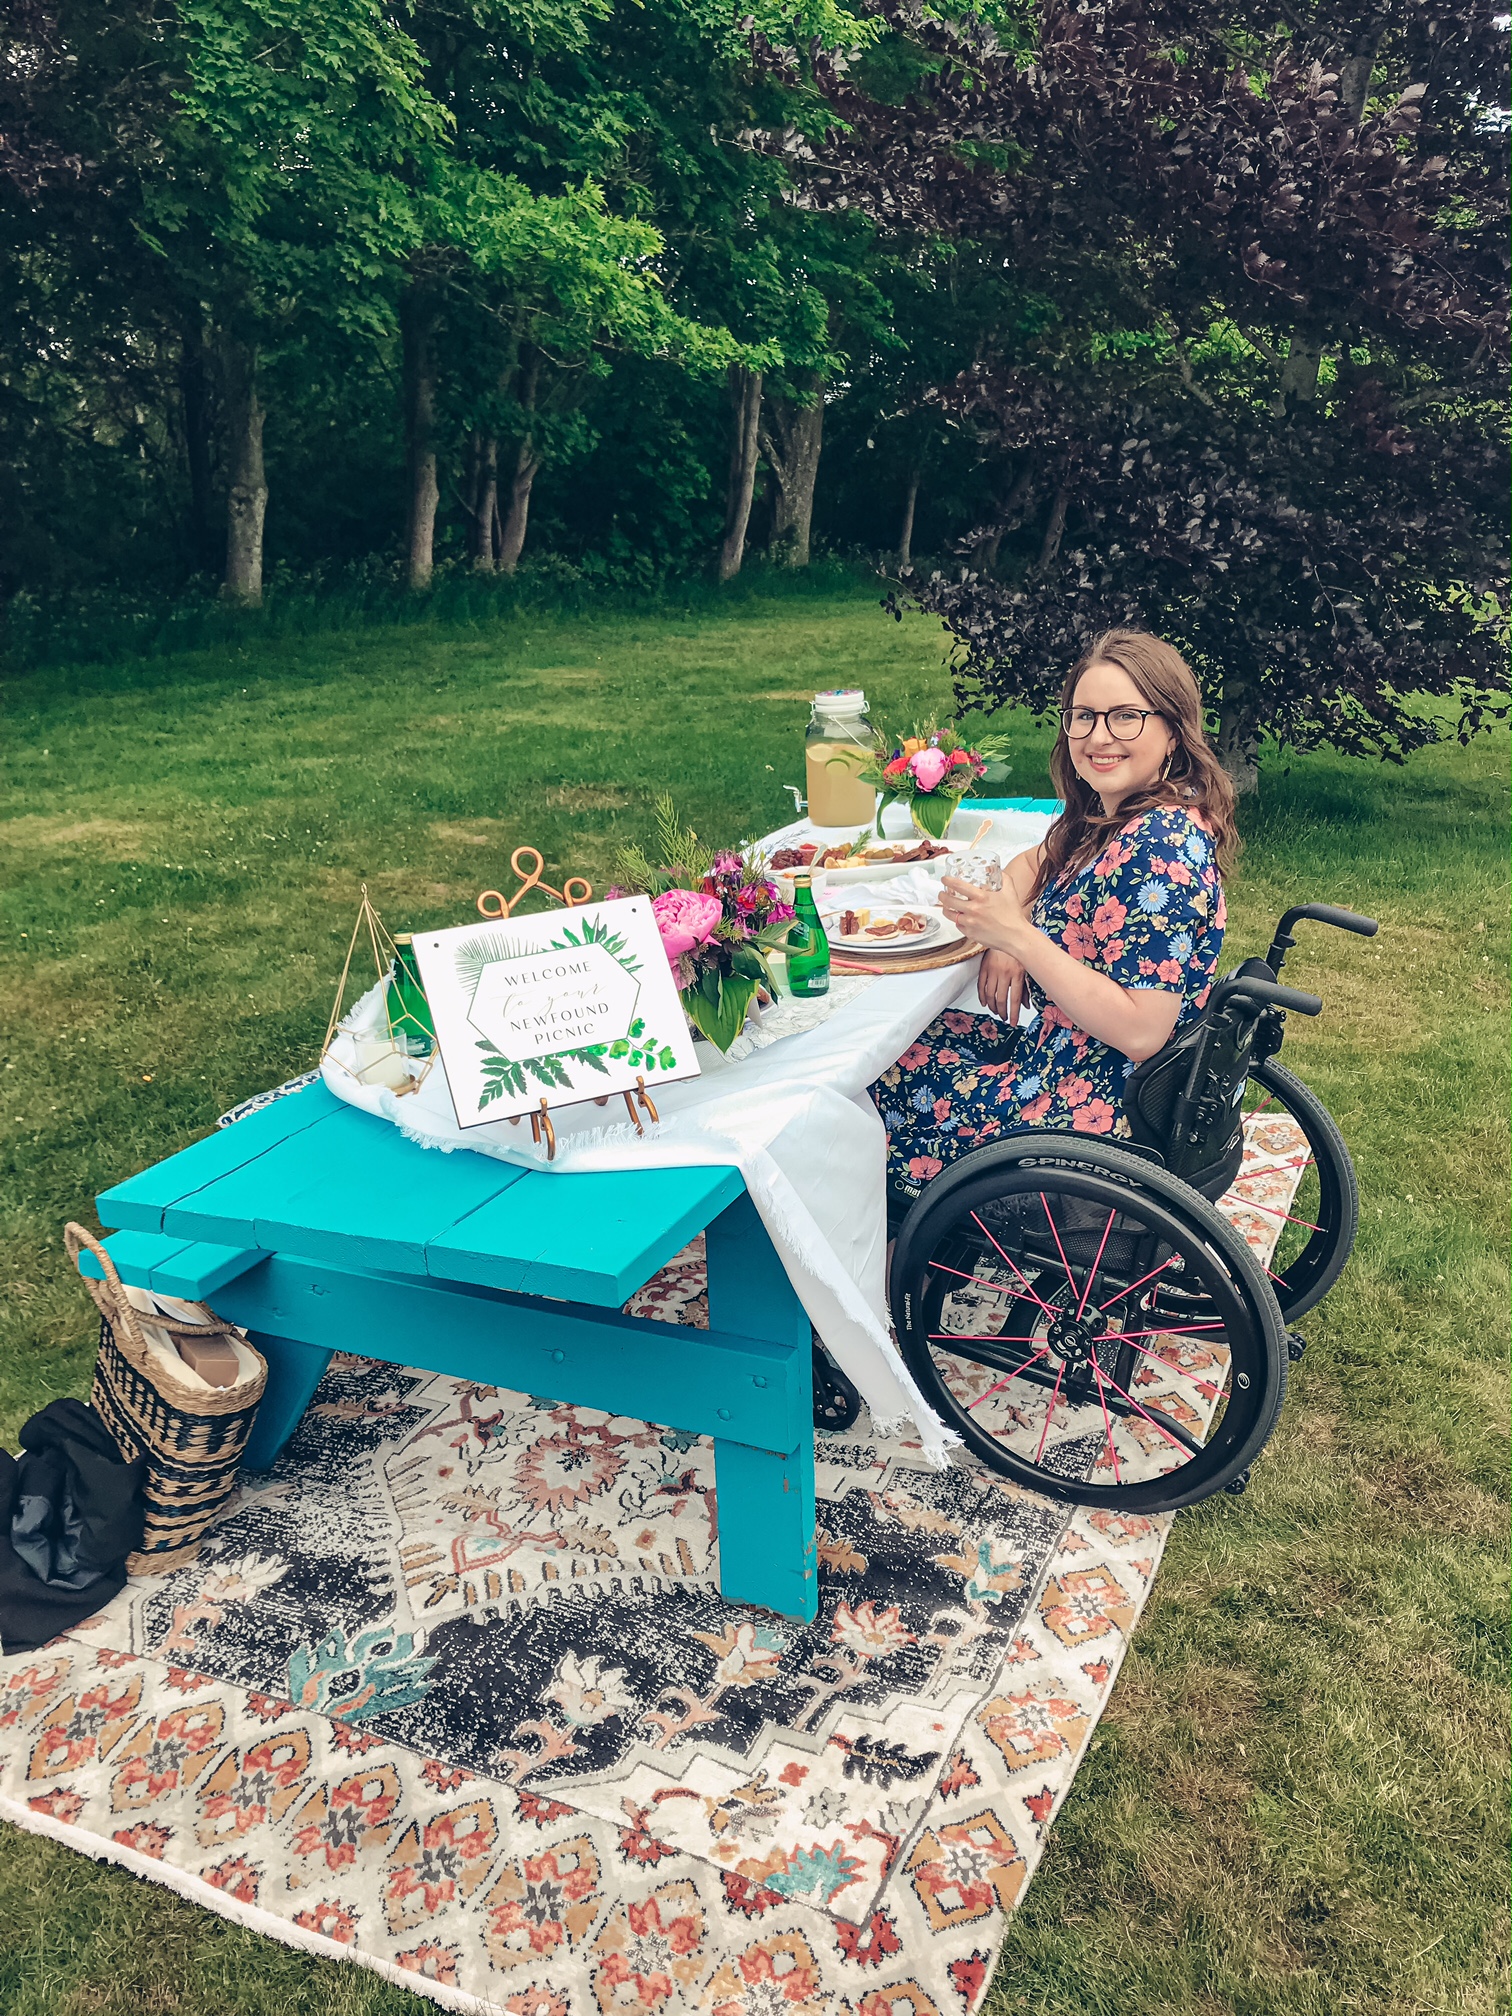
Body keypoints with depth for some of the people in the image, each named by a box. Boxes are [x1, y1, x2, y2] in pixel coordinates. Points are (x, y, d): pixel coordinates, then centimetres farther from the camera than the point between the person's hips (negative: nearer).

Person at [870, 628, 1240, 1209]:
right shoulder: (1106, 816, 2)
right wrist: (1006, 936, 0)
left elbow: (1140, 1031, -30)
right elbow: (1035, 864, 22)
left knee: (869, 1081, 3)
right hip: (1063, 1056, 10)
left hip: (1095, 1110, -9)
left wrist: (1019, 937, -28)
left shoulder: (1161, 845, -27)